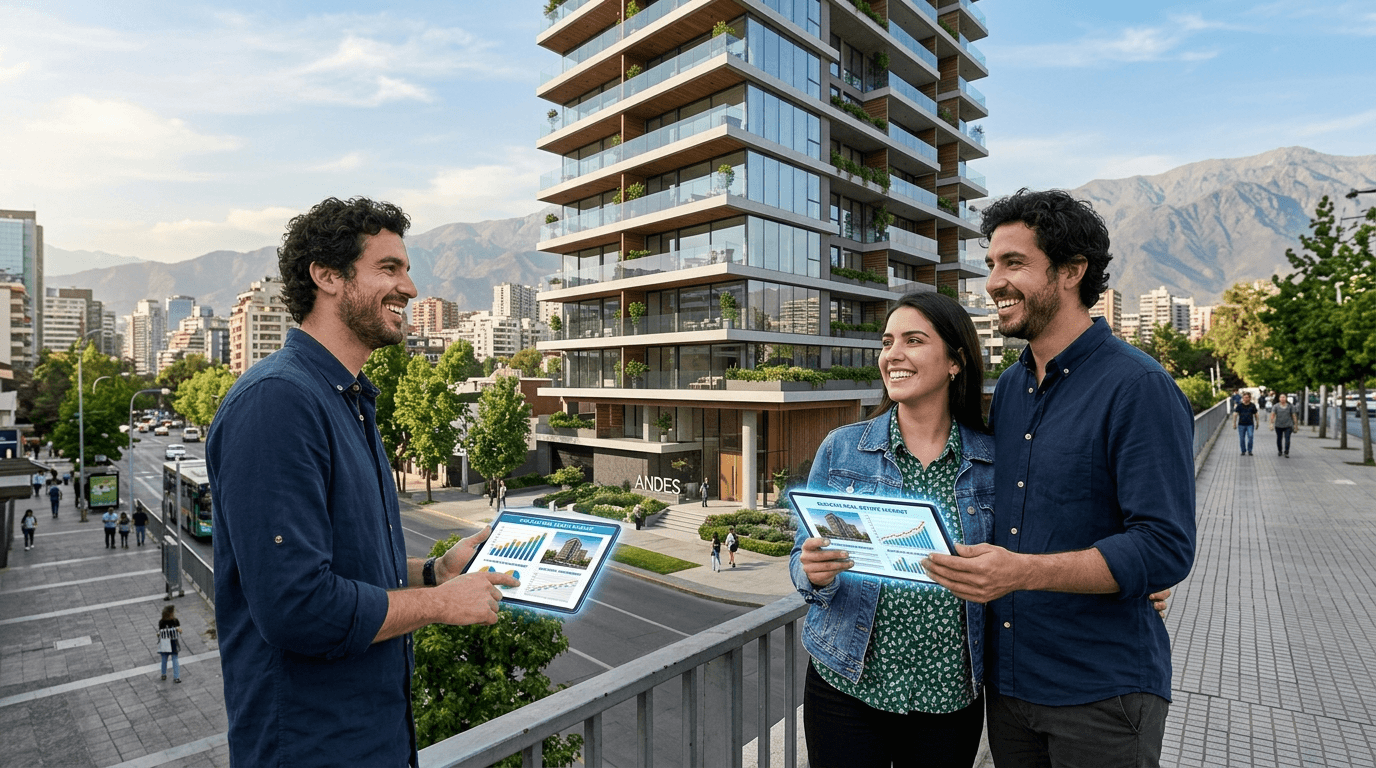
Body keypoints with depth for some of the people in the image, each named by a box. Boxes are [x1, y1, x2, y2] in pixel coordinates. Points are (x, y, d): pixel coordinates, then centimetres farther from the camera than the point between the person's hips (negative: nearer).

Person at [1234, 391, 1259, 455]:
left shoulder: (1252, 406, 3)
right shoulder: (1240, 405, 1)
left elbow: (1255, 415, 12)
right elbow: (1235, 414, 2)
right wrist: (1234, 423, -1)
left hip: (1250, 424, 0)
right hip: (1241, 424, 0)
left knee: (1250, 437, -9)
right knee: (1242, 439, 4)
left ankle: (1249, 451, 4)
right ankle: (1243, 451, 15)